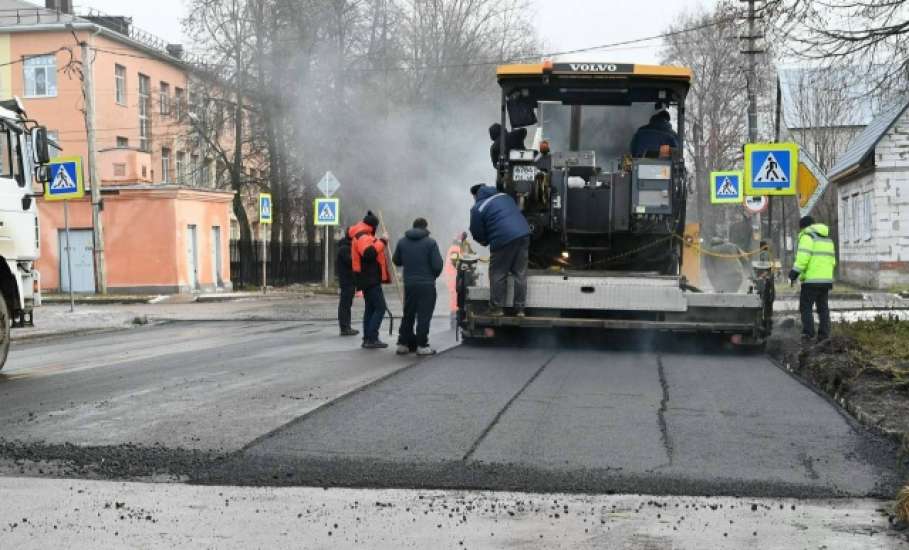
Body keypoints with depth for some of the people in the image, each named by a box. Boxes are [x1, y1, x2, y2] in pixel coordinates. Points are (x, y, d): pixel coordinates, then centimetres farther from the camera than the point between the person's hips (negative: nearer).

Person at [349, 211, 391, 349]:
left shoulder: (361, 236, 17)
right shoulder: (363, 237, -16)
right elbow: (369, 253, -32)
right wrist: (382, 242, -24)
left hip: (367, 279, 11)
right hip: (371, 279, -11)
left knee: (370, 308, 14)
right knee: (380, 308, -10)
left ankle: (367, 338, 17)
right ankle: (372, 339, -13)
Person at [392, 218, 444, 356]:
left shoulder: (402, 242, 5)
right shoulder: (430, 242, -8)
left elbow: (396, 261, 13)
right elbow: (437, 265, -11)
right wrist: (434, 276, 9)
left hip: (409, 284, 4)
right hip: (426, 284, -4)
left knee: (408, 315, 14)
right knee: (424, 315, -1)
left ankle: (403, 343, 17)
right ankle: (421, 346, -3)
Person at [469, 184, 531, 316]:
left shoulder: (477, 208, 0)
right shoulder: (504, 196, 20)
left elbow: (477, 234, 3)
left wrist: (485, 241, 26)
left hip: (503, 240, -6)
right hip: (523, 234, 6)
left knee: (497, 275, 8)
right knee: (520, 274, 11)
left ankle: (496, 309, 12)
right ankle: (520, 309, 14)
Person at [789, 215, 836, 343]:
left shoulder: (807, 236, -6)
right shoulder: (827, 238, 21)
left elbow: (803, 257, -18)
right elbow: (832, 260, 20)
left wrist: (795, 272, -14)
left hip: (812, 279, -8)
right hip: (826, 279, 8)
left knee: (806, 307, -3)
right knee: (823, 307, 13)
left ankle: (808, 333, -12)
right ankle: (824, 335, 11)